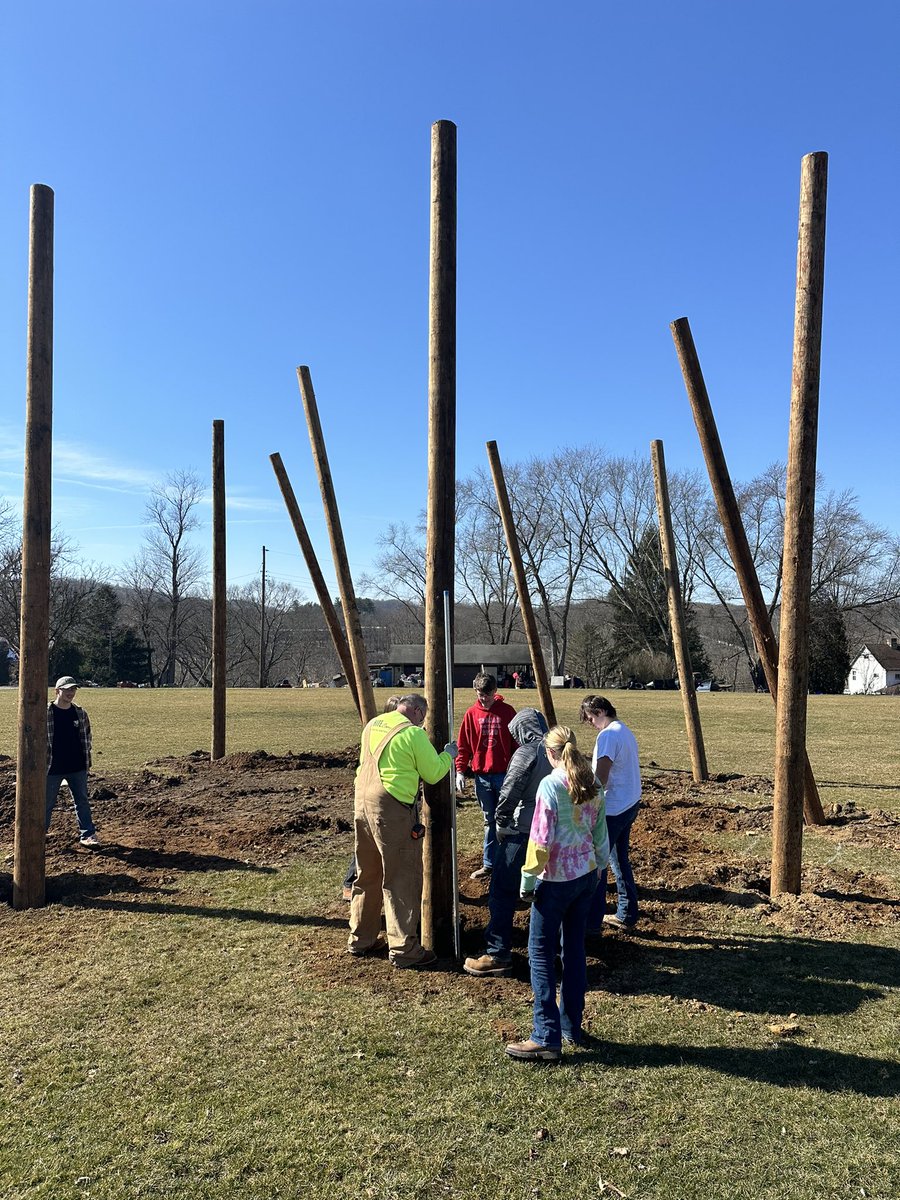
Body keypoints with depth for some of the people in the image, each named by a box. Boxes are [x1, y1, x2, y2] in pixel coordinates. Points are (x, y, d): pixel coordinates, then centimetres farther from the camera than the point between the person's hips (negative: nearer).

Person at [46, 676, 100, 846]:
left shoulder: (80, 713, 3)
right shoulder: (45, 713, -9)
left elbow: (86, 738, 11)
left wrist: (87, 762, 9)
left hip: (77, 768, 3)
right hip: (52, 768, -3)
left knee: (82, 801, 8)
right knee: (47, 803, 7)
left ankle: (87, 834, 14)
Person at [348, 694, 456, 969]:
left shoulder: (372, 725, 12)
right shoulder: (413, 733, -10)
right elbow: (434, 773, -3)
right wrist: (448, 754, 14)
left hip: (362, 802, 8)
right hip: (391, 809, -8)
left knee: (367, 875, 19)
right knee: (402, 880, 1)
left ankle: (361, 939, 29)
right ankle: (404, 950, 5)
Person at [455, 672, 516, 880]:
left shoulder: (507, 711, -2)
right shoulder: (472, 713, 3)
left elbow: (517, 742, 1)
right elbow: (463, 745, 5)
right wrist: (460, 770, -5)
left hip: (504, 775, -2)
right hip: (481, 776, 2)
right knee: (490, 822, 11)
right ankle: (489, 864, 19)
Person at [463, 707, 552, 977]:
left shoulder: (526, 752, -12)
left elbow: (509, 793, -15)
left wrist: (501, 824, -1)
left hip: (524, 833, -8)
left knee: (502, 892, -4)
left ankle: (498, 955, -5)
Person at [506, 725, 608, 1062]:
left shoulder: (550, 785, -18)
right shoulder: (593, 784, 2)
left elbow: (541, 839, -18)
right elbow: (600, 831, 10)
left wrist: (528, 878, -8)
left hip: (556, 880, -7)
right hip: (586, 876, 7)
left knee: (541, 954, 1)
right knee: (574, 949, 16)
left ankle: (547, 1038, 1)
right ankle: (573, 1027, 25)